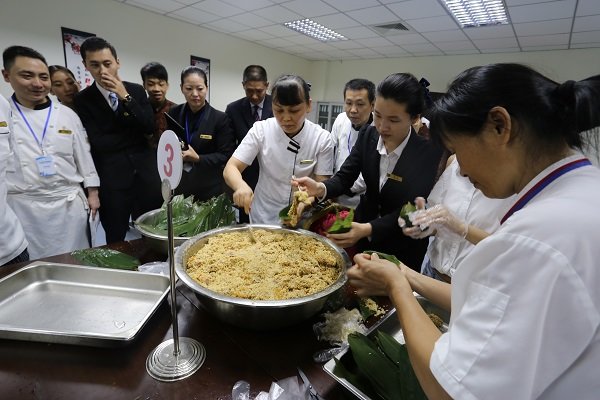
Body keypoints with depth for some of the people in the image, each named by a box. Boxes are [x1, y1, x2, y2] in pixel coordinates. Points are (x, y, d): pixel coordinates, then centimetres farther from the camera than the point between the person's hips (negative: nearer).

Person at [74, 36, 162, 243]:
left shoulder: (137, 90, 5)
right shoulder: (83, 100, -1)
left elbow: (149, 128, -6)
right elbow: (98, 143, -9)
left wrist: (126, 98, -13)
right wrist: (134, 132, -3)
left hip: (146, 173, 2)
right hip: (111, 179, -1)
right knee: (116, 240, 8)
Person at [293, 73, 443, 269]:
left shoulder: (430, 152, -22)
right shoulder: (368, 135, -10)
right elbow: (344, 177, -10)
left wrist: (368, 230, -36)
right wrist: (321, 189, -32)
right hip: (364, 220, 4)